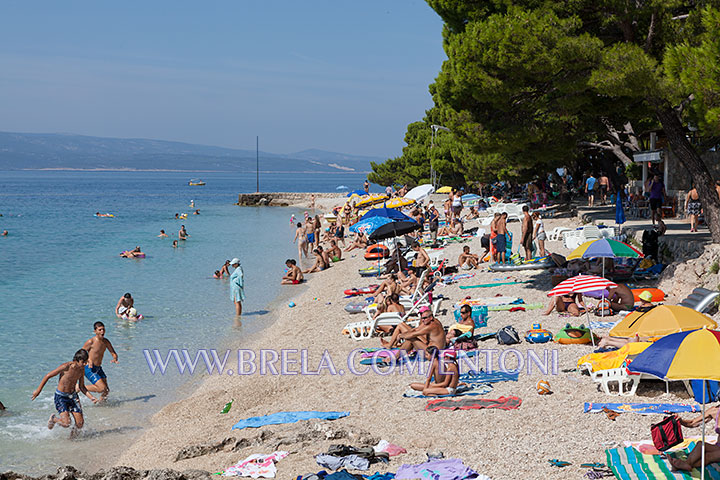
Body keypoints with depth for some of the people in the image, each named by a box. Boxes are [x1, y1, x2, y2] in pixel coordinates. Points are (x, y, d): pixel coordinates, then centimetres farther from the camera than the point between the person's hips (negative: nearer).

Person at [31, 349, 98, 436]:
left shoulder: (82, 369, -2)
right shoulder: (66, 366, -22)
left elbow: (81, 387, 12)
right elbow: (48, 376, -14)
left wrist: (91, 397, -1)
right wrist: (38, 390, -12)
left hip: (73, 396, 6)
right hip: (61, 396, -6)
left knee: (80, 424, -4)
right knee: (66, 423, -19)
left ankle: (74, 432, 31)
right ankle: (54, 418, 14)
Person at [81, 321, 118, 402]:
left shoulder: (105, 341, 4)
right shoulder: (91, 342, -15)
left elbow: (114, 353, 9)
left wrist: (115, 359, -15)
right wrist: (88, 360, -27)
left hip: (98, 368, 7)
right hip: (89, 368, -7)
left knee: (106, 391, 5)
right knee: (102, 388, -18)